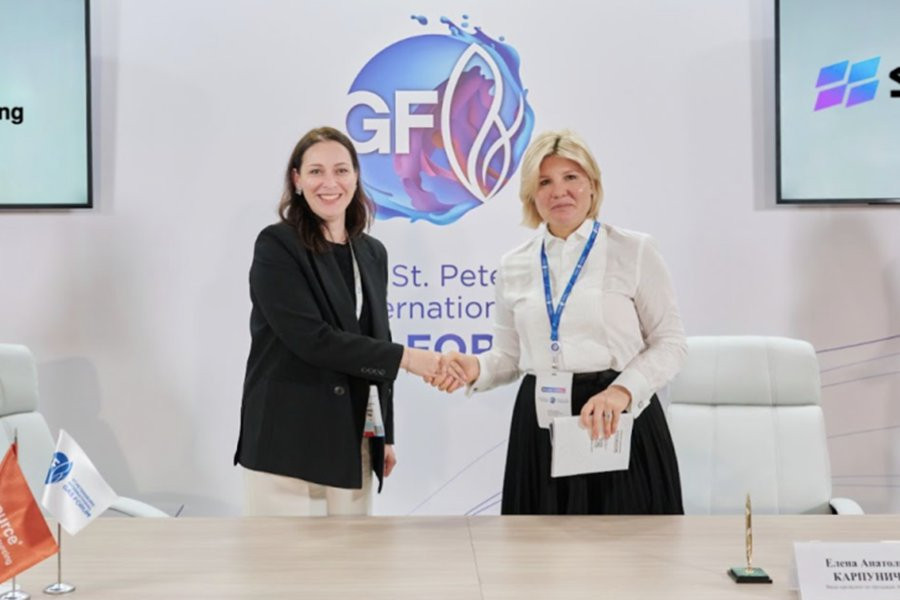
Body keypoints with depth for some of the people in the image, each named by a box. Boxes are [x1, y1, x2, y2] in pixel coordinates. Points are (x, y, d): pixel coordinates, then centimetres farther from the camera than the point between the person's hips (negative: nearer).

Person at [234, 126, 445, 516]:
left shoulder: (372, 253, 12)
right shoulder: (277, 246, -6)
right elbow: (311, 338, -17)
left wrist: (385, 435, 14)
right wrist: (404, 357, -15)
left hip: (353, 443, 6)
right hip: (288, 440, -5)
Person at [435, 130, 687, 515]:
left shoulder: (634, 251, -1)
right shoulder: (514, 266, 9)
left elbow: (670, 343, -1)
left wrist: (623, 390, -17)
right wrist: (477, 370, -7)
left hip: (621, 418, -3)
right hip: (541, 425, 3)